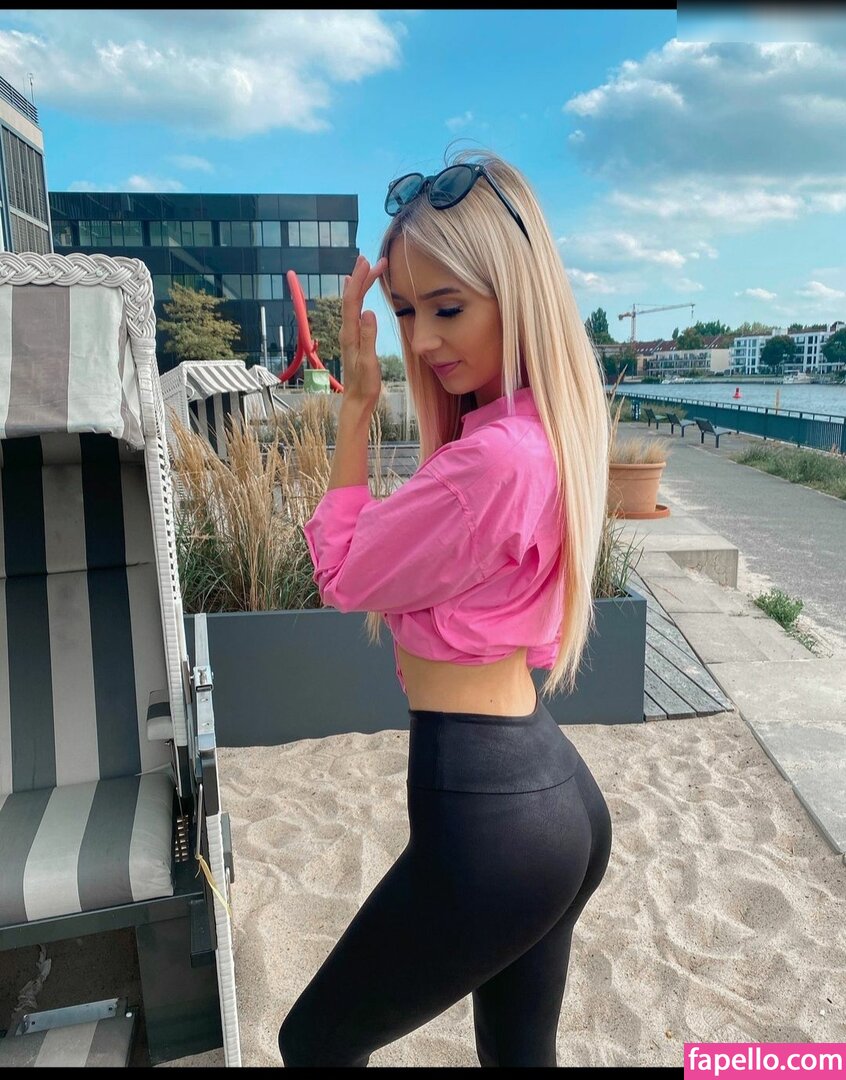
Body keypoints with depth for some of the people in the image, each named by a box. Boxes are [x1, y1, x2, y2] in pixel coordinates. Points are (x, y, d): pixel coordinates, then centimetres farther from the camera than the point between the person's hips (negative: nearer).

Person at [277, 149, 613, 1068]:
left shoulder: (496, 457, -26)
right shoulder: (547, 426, 5)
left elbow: (344, 576, -12)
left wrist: (356, 403, -7)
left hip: (484, 816, -9)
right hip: (554, 795, 9)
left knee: (314, 1044, 17)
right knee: (520, 1053, 28)